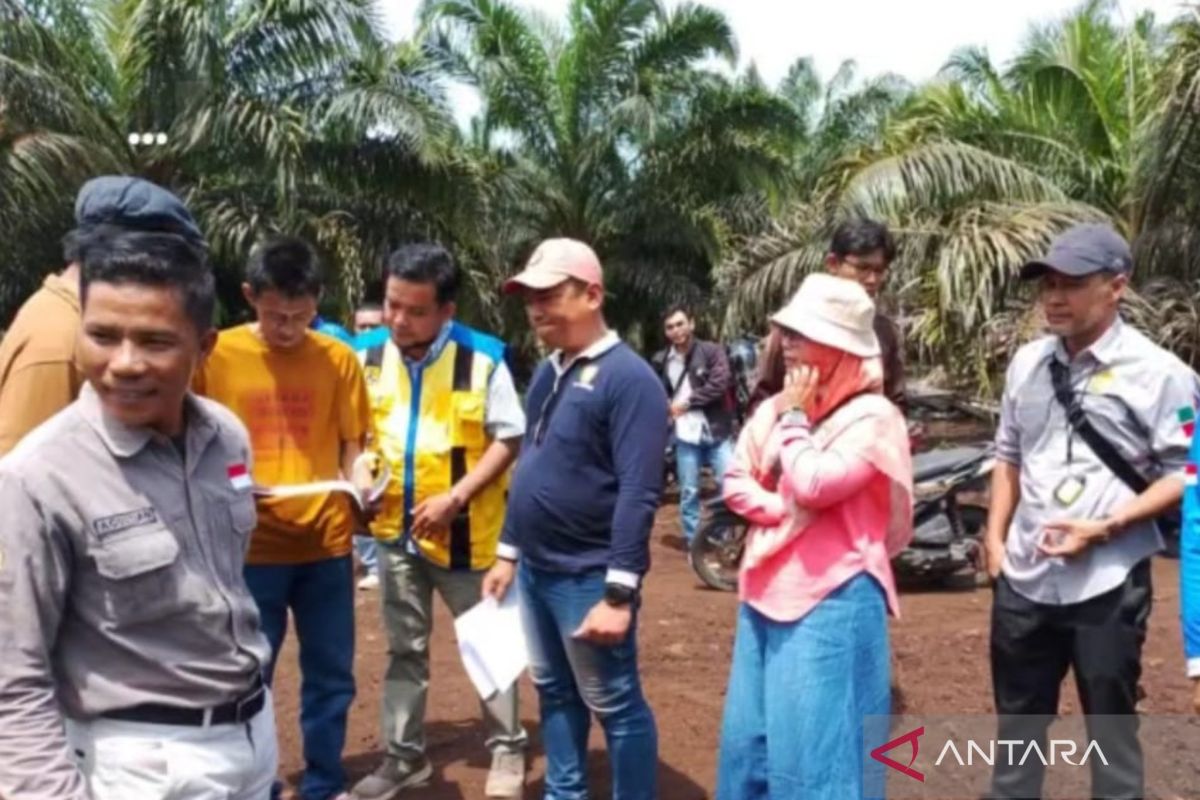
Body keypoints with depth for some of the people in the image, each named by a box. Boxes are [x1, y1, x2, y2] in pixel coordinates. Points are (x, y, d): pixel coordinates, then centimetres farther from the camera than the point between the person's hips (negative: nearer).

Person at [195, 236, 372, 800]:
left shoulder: (338, 358, 1)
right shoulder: (214, 355, -4)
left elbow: (352, 445, 7)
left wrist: (359, 482, -13)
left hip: (326, 542, 2)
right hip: (249, 546, -2)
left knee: (330, 674, 13)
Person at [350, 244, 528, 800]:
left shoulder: (482, 359, -14)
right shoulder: (369, 357, -2)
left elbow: (509, 438, -10)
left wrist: (455, 496, -18)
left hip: (464, 532, -3)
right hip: (395, 529, 4)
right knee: (405, 650, 17)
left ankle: (507, 748, 30)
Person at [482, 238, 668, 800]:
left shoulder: (628, 378, -16)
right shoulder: (547, 372, 10)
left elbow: (638, 494, -20)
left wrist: (619, 592, -23)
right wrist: (509, 552, 15)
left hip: (588, 577, -8)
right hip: (536, 569, 8)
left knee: (616, 705, 5)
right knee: (554, 691, 20)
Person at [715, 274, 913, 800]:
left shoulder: (872, 416, -12)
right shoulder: (774, 408, 9)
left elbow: (814, 485, -23)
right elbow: (736, 484, 8)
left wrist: (795, 420, -10)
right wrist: (784, 509, -9)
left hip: (832, 601, -7)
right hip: (765, 592, 7)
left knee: (814, 744, 0)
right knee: (751, 735, 17)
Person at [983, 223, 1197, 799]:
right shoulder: (1028, 363, 6)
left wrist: (1104, 528, -19)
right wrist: (995, 537, 6)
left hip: (1108, 581, -5)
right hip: (1024, 576, 5)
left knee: (1111, 727, 12)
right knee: (1017, 718, 19)